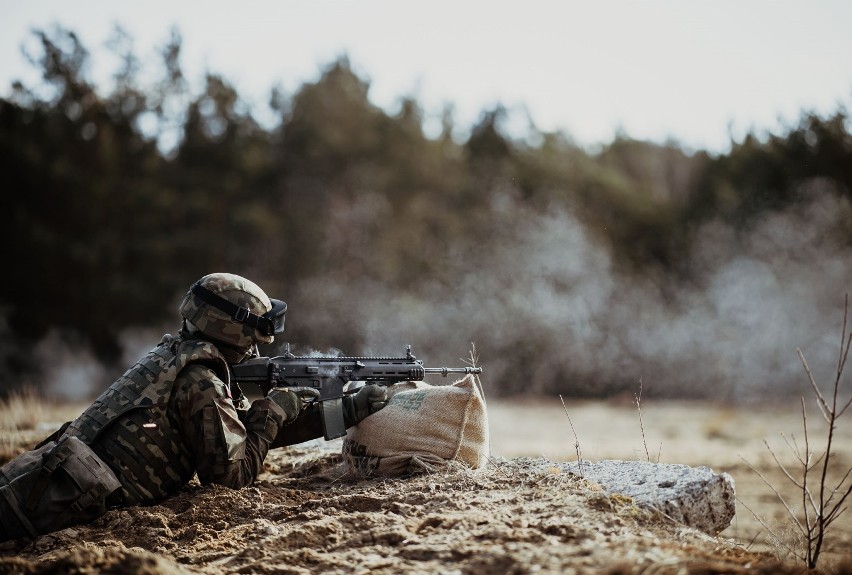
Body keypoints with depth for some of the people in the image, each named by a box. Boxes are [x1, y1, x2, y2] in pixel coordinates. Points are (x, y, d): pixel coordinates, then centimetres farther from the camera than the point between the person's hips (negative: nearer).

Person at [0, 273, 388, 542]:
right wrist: (274, 411, 5)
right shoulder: (200, 382, -10)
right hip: (64, 496, -9)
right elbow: (234, 473, -8)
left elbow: (248, 424, 23)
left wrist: (350, 408, 21)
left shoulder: (172, 357, 19)